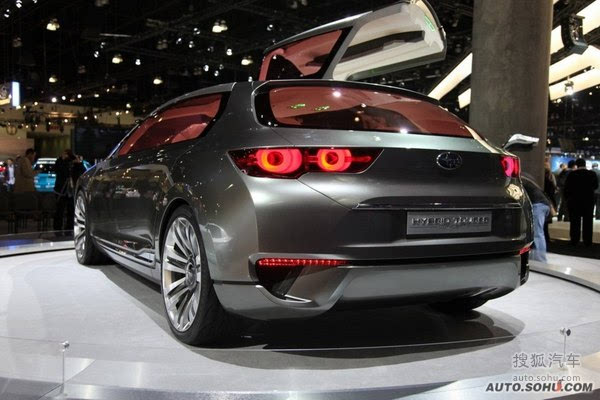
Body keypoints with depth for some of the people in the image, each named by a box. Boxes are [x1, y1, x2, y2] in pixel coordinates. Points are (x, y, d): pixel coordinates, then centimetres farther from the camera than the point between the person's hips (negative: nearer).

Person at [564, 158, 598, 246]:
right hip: (588, 200, 1)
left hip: (574, 200, -1)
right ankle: (587, 241, 8)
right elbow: (595, 186, 6)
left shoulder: (572, 174, -10)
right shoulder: (592, 174, -6)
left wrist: (567, 198, 4)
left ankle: (574, 241, 5)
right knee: (588, 222, 8)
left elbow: (567, 187, -8)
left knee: (575, 222, 5)